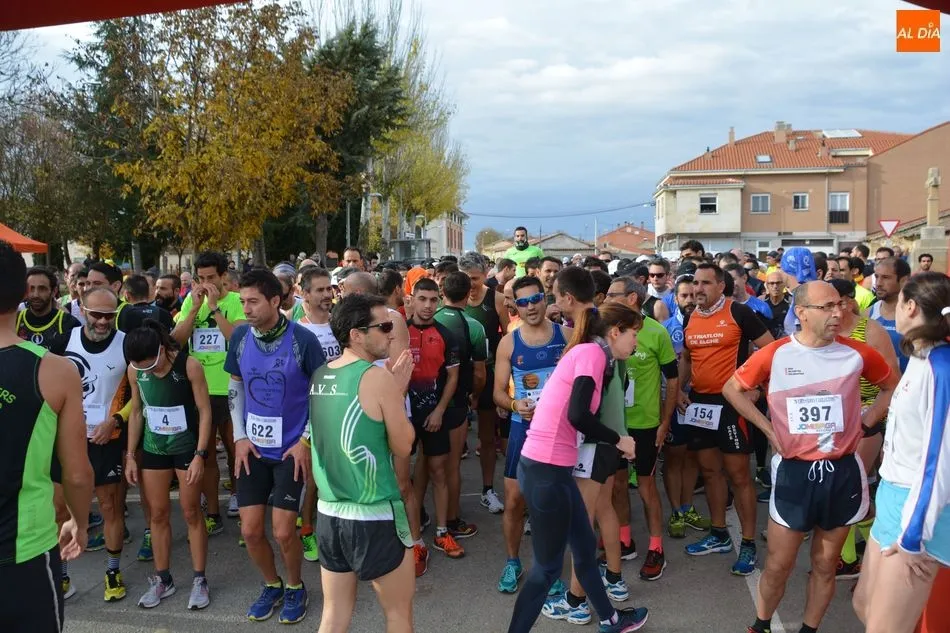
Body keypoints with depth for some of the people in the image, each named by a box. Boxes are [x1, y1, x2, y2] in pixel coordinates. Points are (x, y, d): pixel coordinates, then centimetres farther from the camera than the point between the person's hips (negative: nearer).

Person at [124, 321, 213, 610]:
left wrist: (200, 455, -18)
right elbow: (136, 412, 4)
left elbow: (204, 411, -15)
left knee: (191, 513, 3)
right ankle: (162, 579, 23)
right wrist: (130, 455, 4)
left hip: (186, 447, -4)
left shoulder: (189, 365, -20)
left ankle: (199, 580, 14)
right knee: (157, 514, 10)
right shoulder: (135, 370, -8)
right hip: (153, 448, 4)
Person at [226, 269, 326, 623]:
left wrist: (306, 440, -10)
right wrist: (239, 438, 1)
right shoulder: (240, 336, -3)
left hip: (291, 449, -4)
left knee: (283, 532, -4)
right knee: (250, 531, 5)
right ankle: (272, 585, 32)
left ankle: (295, 587, 25)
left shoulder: (303, 339, -15)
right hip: (254, 447, 4)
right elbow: (235, 388, 9)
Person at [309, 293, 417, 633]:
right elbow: (402, 446, -10)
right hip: (376, 516, -7)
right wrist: (397, 392, -1)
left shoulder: (320, 376, 5)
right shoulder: (377, 377, -17)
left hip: (329, 513, 7)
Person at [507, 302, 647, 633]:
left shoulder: (589, 355, 17)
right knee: (548, 566, 4)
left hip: (551, 467, 10)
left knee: (585, 546, 24)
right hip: (546, 470, -10)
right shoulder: (591, 352, -13)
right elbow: (578, 416, -24)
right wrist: (618, 440, -10)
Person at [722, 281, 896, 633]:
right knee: (779, 564, 8)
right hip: (794, 472, -1)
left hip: (842, 472, 2)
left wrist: (864, 421, 2)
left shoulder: (857, 353, -6)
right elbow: (732, 388, 2)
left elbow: (892, 387, 12)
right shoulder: (775, 355, -10)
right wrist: (768, 428, -3)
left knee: (826, 564, 15)